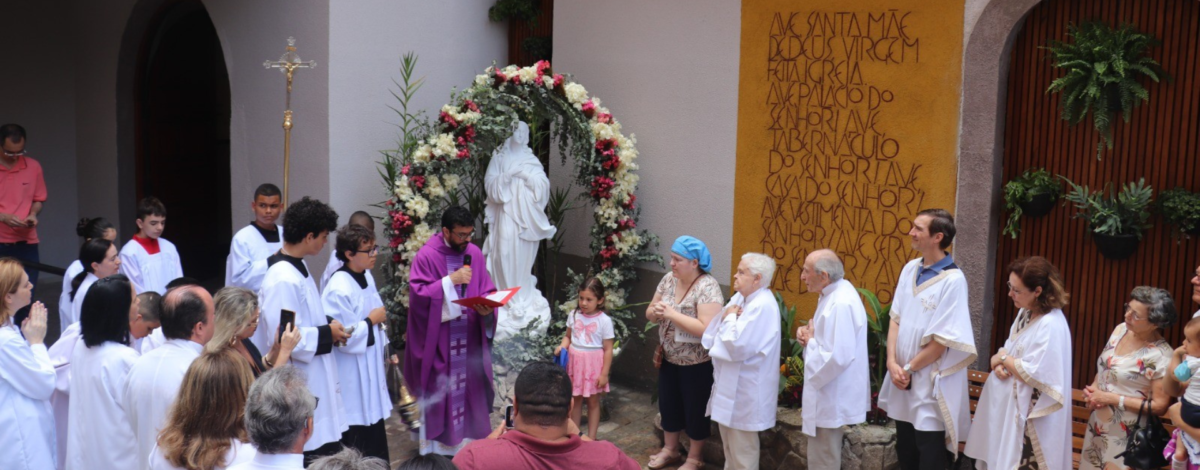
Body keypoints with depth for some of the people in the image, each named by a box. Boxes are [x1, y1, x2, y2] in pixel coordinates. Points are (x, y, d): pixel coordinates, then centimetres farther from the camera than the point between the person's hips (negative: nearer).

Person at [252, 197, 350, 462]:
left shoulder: (297, 268, 9)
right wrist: (327, 334, -15)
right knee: (313, 453, -2)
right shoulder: (283, 280, -23)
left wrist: (328, 329, 6)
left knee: (327, 448, 14)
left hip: (313, 383, 10)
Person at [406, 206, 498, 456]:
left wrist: (487, 307, -12)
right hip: (438, 339, -4)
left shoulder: (474, 253, 4)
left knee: (469, 386, 8)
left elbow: (486, 291, 9)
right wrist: (451, 280, -21)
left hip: (469, 338, 4)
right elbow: (418, 294, -15)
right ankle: (438, 447, 13)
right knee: (439, 391, 2)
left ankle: (468, 440, 19)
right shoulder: (426, 256, -10)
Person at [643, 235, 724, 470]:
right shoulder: (669, 279, -1)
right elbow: (650, 313, 6)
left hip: (697, 364, -7)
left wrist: (672, 313, -29)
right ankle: (670, 449, 38)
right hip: (669, 358, 7)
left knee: (695, 409, 9)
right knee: (668, 404, 19)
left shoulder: (708, 287, -23)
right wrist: (655, 311, -18)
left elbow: (706, 329, -30)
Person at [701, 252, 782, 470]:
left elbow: (738, 347, -29)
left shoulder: (763, 306, -23)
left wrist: (730, 319, -13)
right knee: (729, 441, 23)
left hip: (745, 389, -10)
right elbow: (711, 334, 8)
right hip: (729, 382, 10)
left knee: (742, 447, 3)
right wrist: (727, 318, -12)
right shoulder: (739, 297, 7)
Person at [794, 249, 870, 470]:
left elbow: (838, 357, -30)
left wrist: (809, 342, -14)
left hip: (832, 400, -10)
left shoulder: (841, 304, -26)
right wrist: (809, 334, 1)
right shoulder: (834, 293, 7)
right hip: (827, 396, 10)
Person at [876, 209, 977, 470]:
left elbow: (943, 340, -18)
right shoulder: (910, 269, 3)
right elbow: (896, 318, 5)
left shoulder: (953, 280, -18)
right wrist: (892, 363, -7)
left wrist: (909, 368, -10)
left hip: (931, 384, -7)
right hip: (903, 380, 7)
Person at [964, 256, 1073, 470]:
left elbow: (1033, 374, -24)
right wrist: (999, 364, -6)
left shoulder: (1051, 325, -21)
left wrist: (1003, 358, -9)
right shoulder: (1025, 313, 8)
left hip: (1029, 416, -9)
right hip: (1008, 404, 9)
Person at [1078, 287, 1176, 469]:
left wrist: (1112, 398, -18)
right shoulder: (1120, 330, 0)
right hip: (1098, 426, 7)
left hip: (1127, 436, -7)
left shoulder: (1160, 356, -21)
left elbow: (1159, 406, -19)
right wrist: (1093, 389, -6)